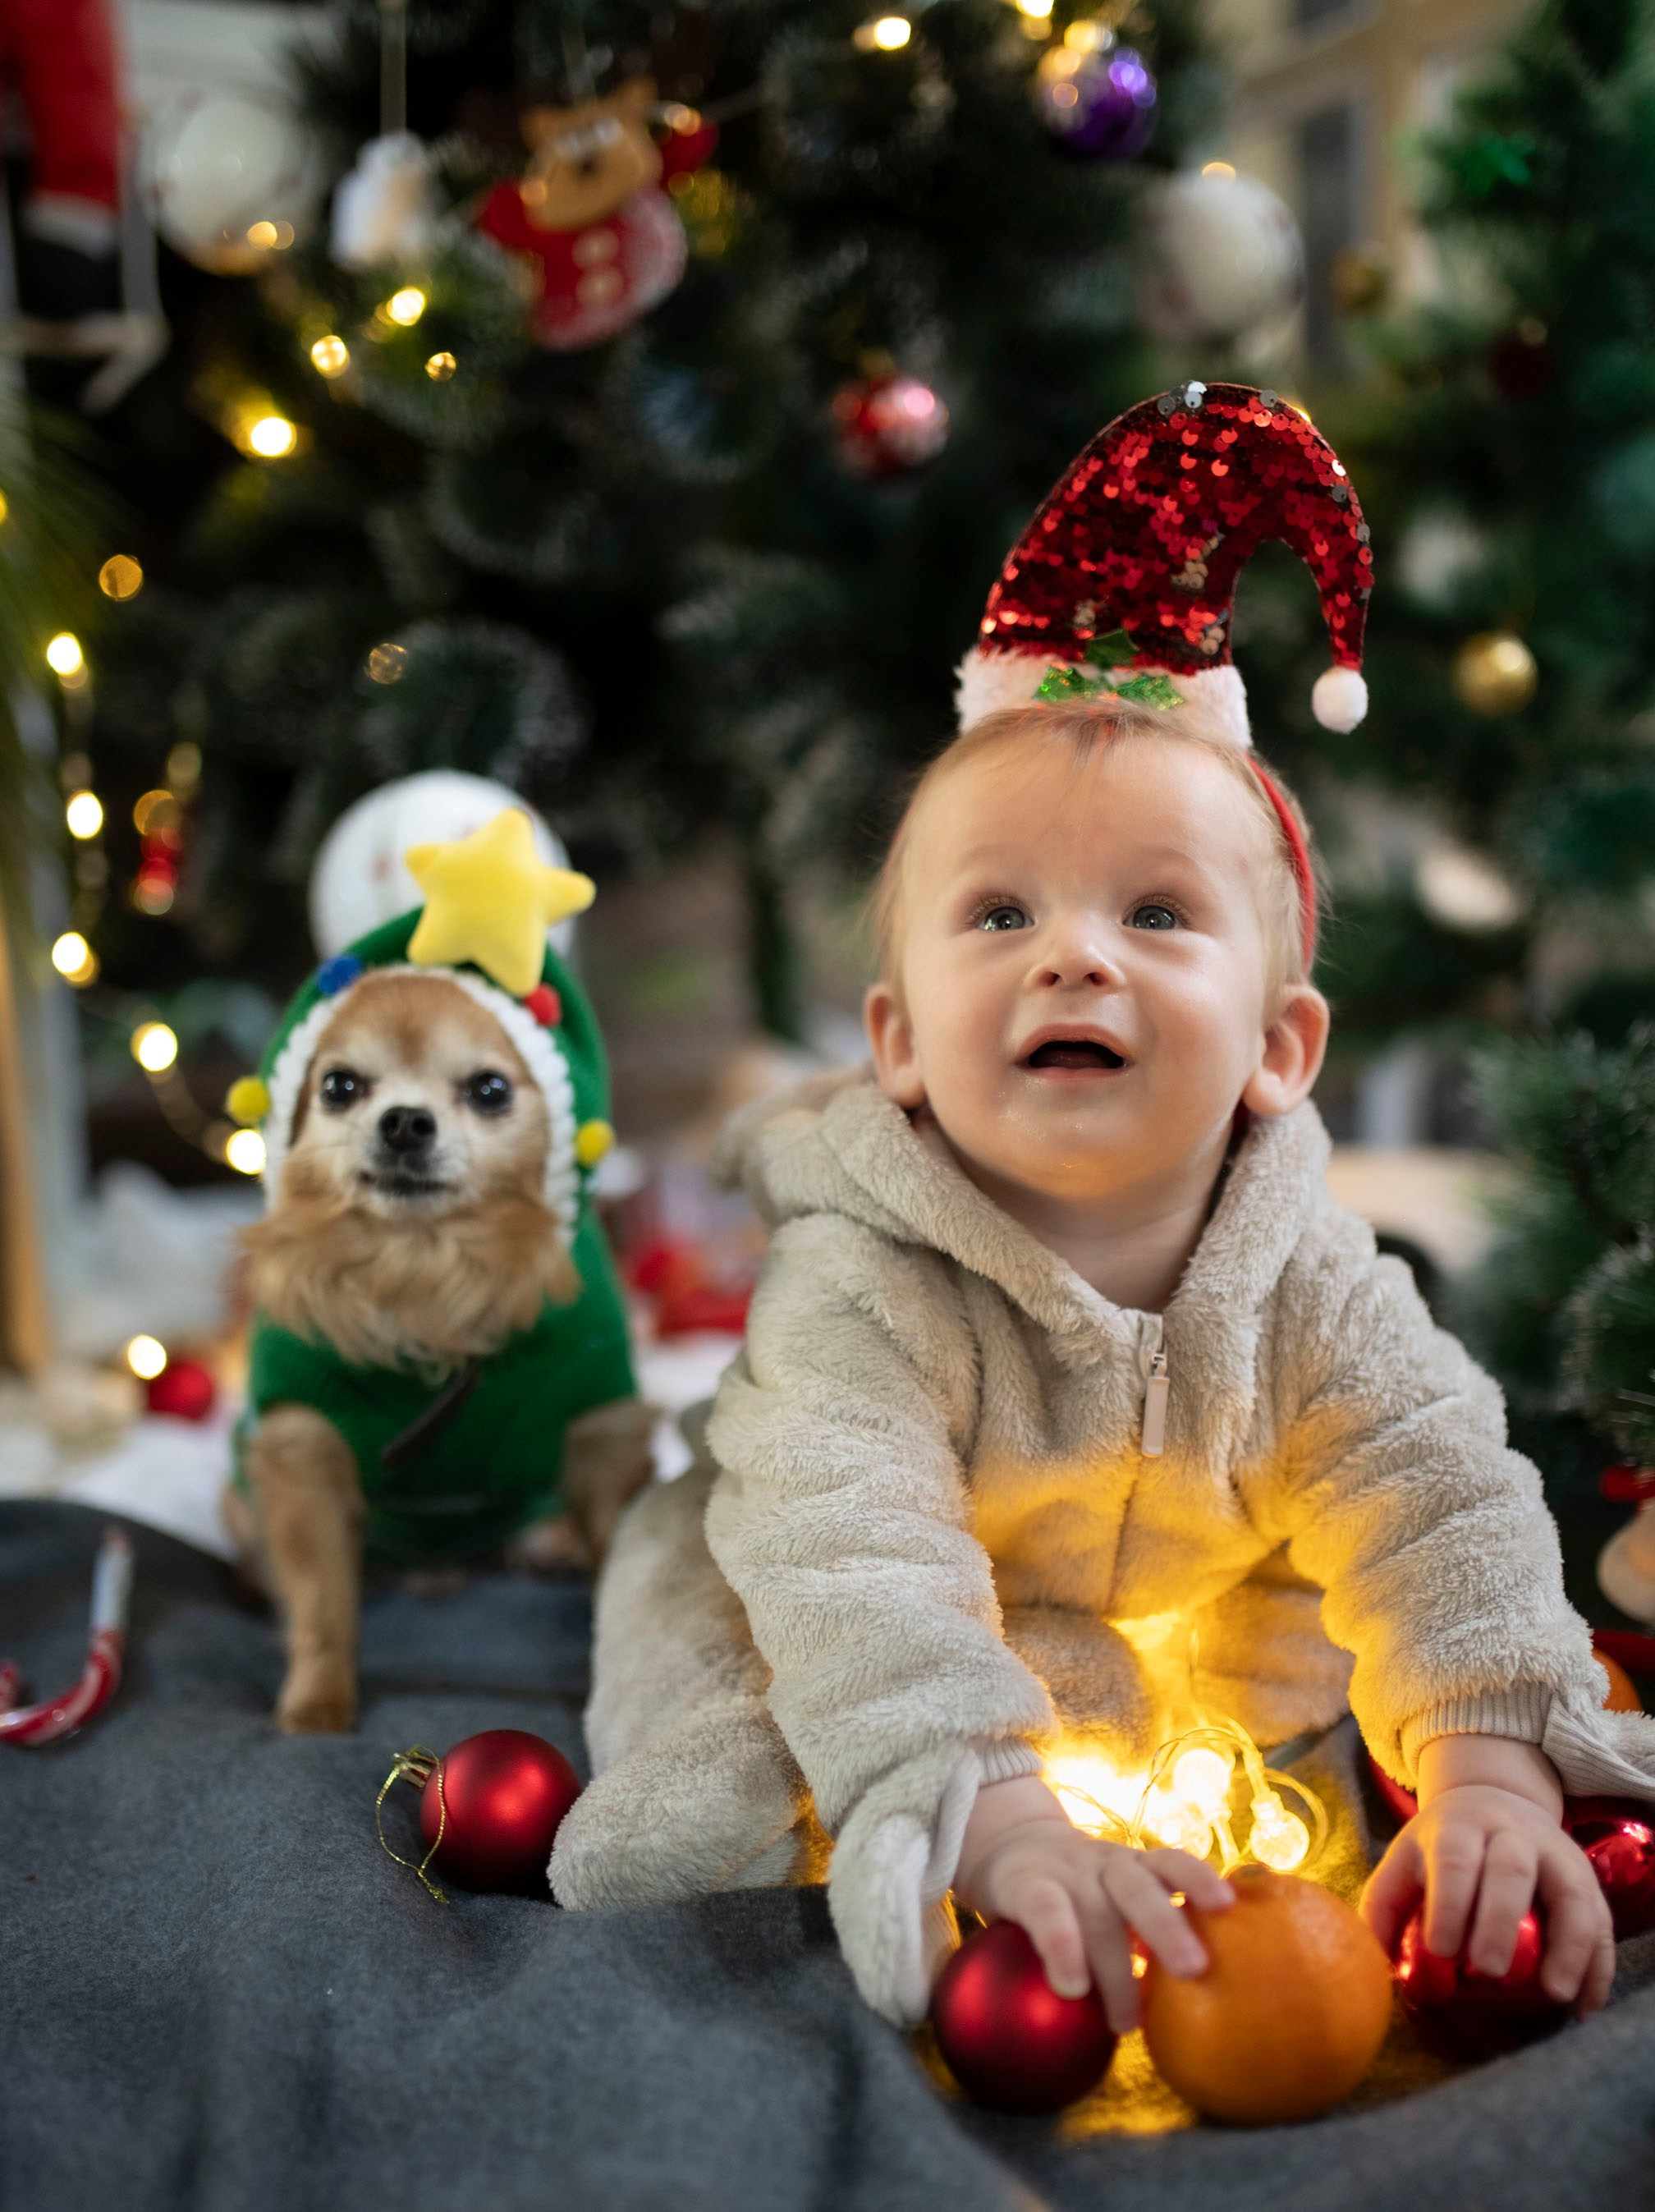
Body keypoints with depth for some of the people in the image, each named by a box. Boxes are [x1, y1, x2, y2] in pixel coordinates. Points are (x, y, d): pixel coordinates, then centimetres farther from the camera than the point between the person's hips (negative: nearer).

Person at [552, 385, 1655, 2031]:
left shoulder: (1308, 1281, -20)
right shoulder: (859, 1285, -33)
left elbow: (1444, 1504, -21)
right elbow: (850, 1557, -44)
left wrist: (1490, 1769, -37)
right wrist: (1005, 1823, -57)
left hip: (1196, 1632, 5)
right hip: (918, 1649, -5)